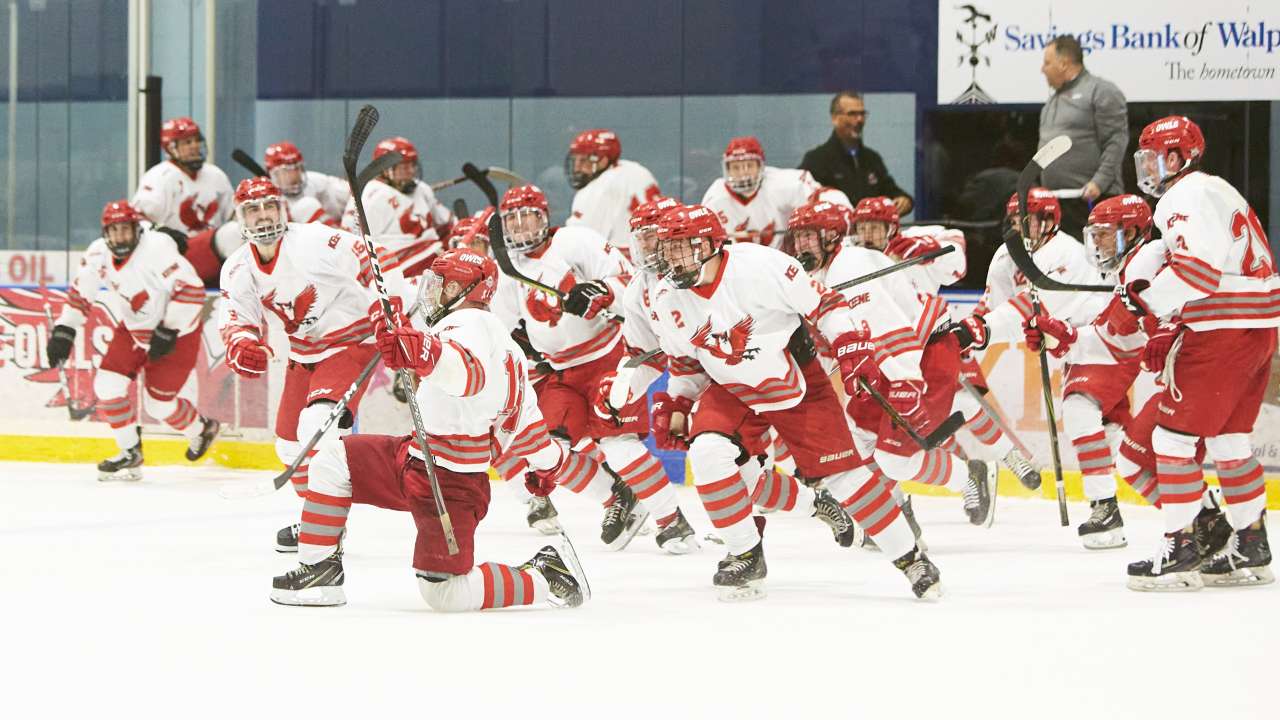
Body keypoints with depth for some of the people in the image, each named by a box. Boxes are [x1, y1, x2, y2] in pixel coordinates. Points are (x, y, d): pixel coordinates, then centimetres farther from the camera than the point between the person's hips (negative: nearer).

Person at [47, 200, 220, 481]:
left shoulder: (157, 248, -30)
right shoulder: (98, 254, -11)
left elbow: (192, 290, -29)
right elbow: (80, 293, 3)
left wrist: (168, 331, -27)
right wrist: (63, 331, -5)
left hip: (177, 332, -6)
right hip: (133, 329, 6)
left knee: (158, 402, -3)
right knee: (107, 384, -6)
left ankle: (201, 429, 28)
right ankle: (130, 452, 12)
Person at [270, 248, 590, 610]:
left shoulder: (469, 324, -15)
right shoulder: (502, 341, 17)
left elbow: (468, 369, -41)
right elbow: (523, 411, 29)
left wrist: (422, 352, -62)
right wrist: (547, 462, 45)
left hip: (449, 484, -10)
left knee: (447, 595, -10)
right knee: (331, 461, 1)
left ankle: (544, 579, 4)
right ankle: (320, 570, 4)